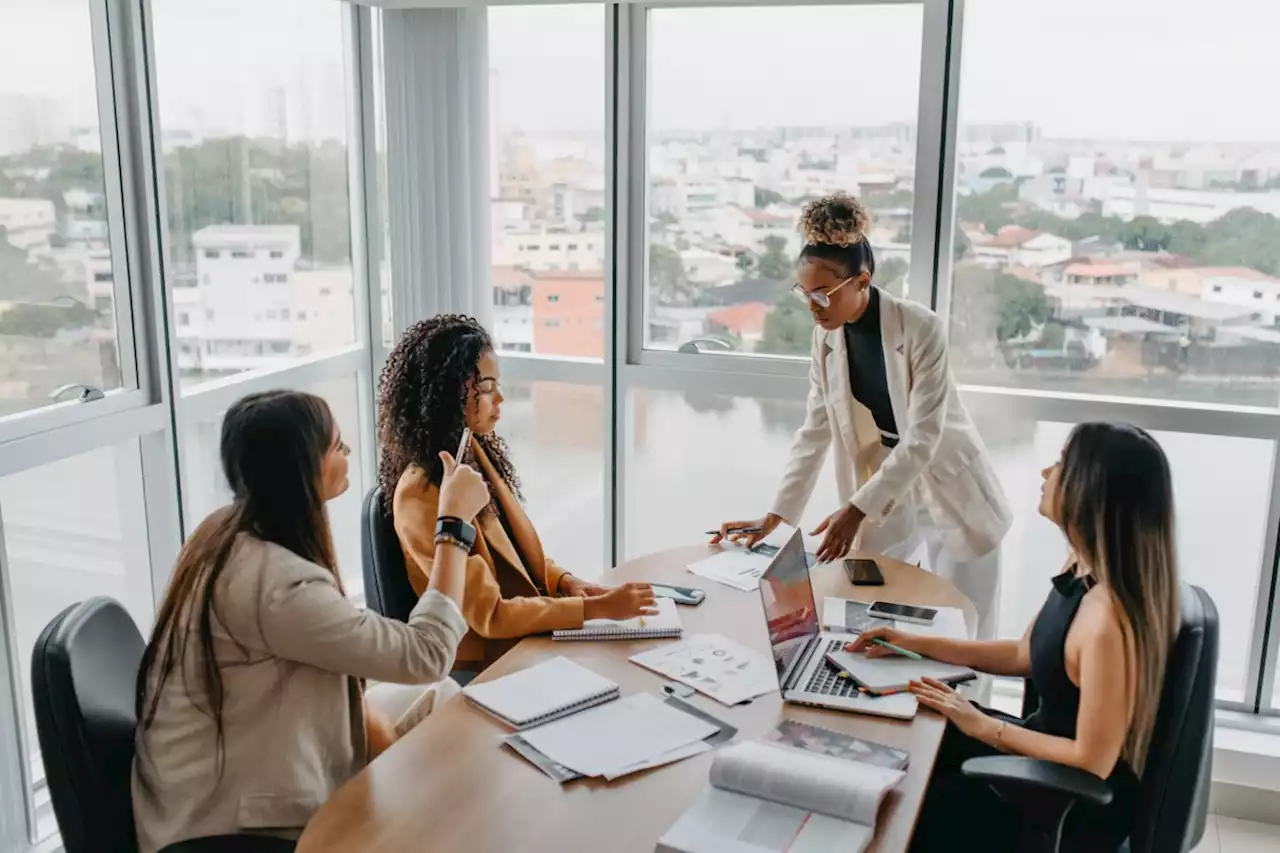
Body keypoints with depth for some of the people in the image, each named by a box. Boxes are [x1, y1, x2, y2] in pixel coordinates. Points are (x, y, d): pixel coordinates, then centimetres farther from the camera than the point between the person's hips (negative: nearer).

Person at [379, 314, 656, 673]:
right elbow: (488, 615, -24)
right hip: (483, 664, -7)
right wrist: (598, 608, -24)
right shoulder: (422, 494, -24)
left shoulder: (475, 453, 2)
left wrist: (565, 582, -2)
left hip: (526, 636, 7)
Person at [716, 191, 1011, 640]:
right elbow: (814, 432, -1)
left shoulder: (922, 328, -23)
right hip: (884, 493, 5)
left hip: (951, 493, -4)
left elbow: (922, 438, -24)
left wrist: (855, 509, -27)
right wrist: (775, 515, -6)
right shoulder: (827, 336, -7)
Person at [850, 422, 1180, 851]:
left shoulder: (1108, 619, -34)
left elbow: (1092, 761, -27)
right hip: (1051, 751, 8)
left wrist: (984, 727, -17)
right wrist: (916, 643, 6)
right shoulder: (1082, 570, -5)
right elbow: (1026, 654, 9)